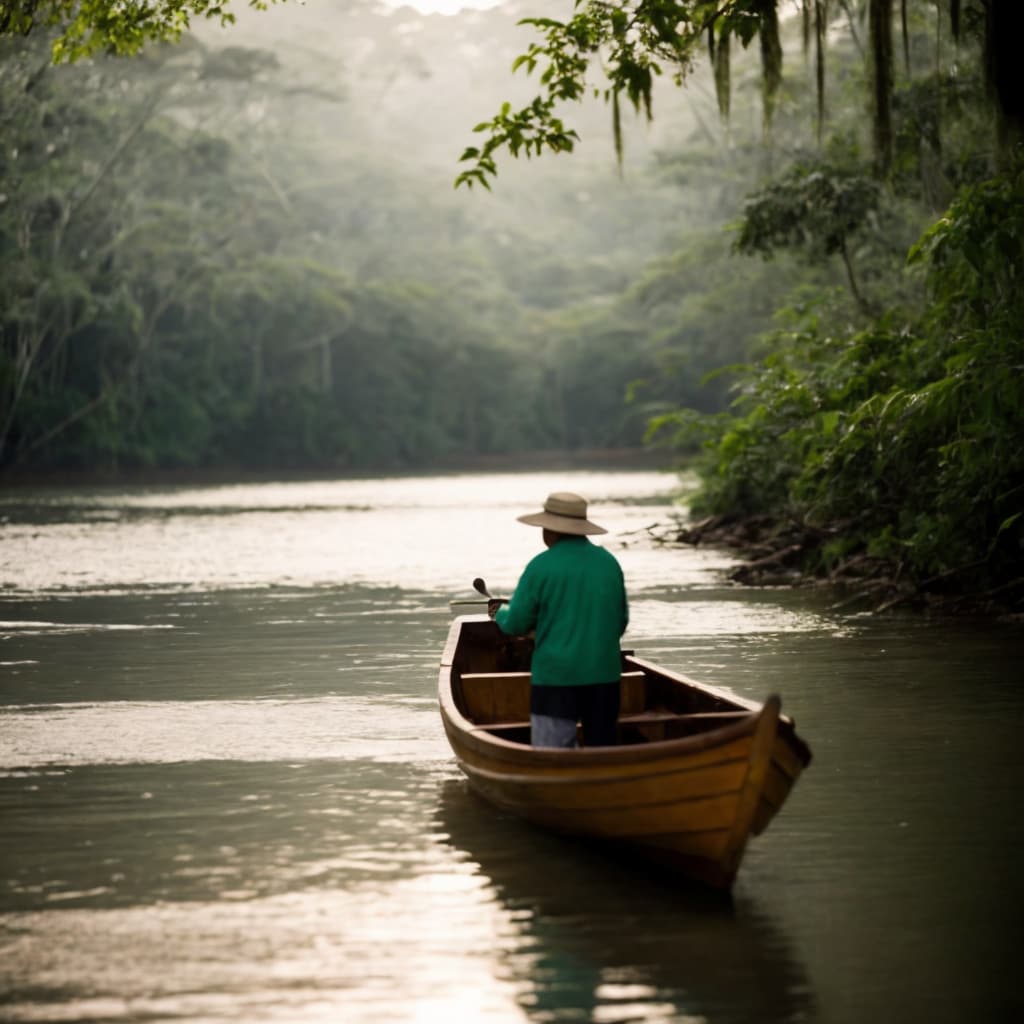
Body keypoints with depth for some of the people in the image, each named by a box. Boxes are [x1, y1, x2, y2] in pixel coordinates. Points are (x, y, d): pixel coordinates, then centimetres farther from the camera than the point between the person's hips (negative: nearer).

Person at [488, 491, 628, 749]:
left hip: (556, 678, -5)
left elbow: (515, 624, -3)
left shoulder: (542, 566, -8)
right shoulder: (610, 563, 7)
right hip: (605, 676, 5)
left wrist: (500, 612, 18)